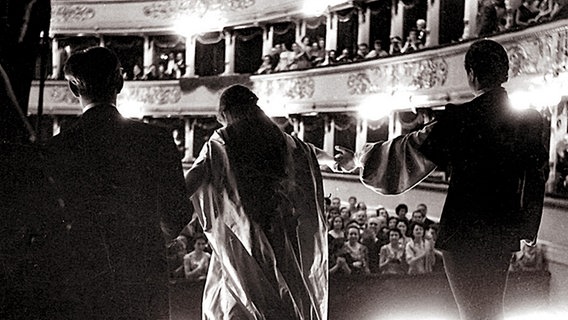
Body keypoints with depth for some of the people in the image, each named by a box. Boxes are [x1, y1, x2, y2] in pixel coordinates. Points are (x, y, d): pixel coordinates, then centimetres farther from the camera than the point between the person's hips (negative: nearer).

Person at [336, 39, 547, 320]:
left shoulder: (459, 119, -14)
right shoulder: (530, 119, -1)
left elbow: (410, 150, -6)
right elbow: (537, 174, 5)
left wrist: (358, 158, 6)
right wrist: (526, 228, 15)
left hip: (463, 233, -4)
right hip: (504, 233, 4)